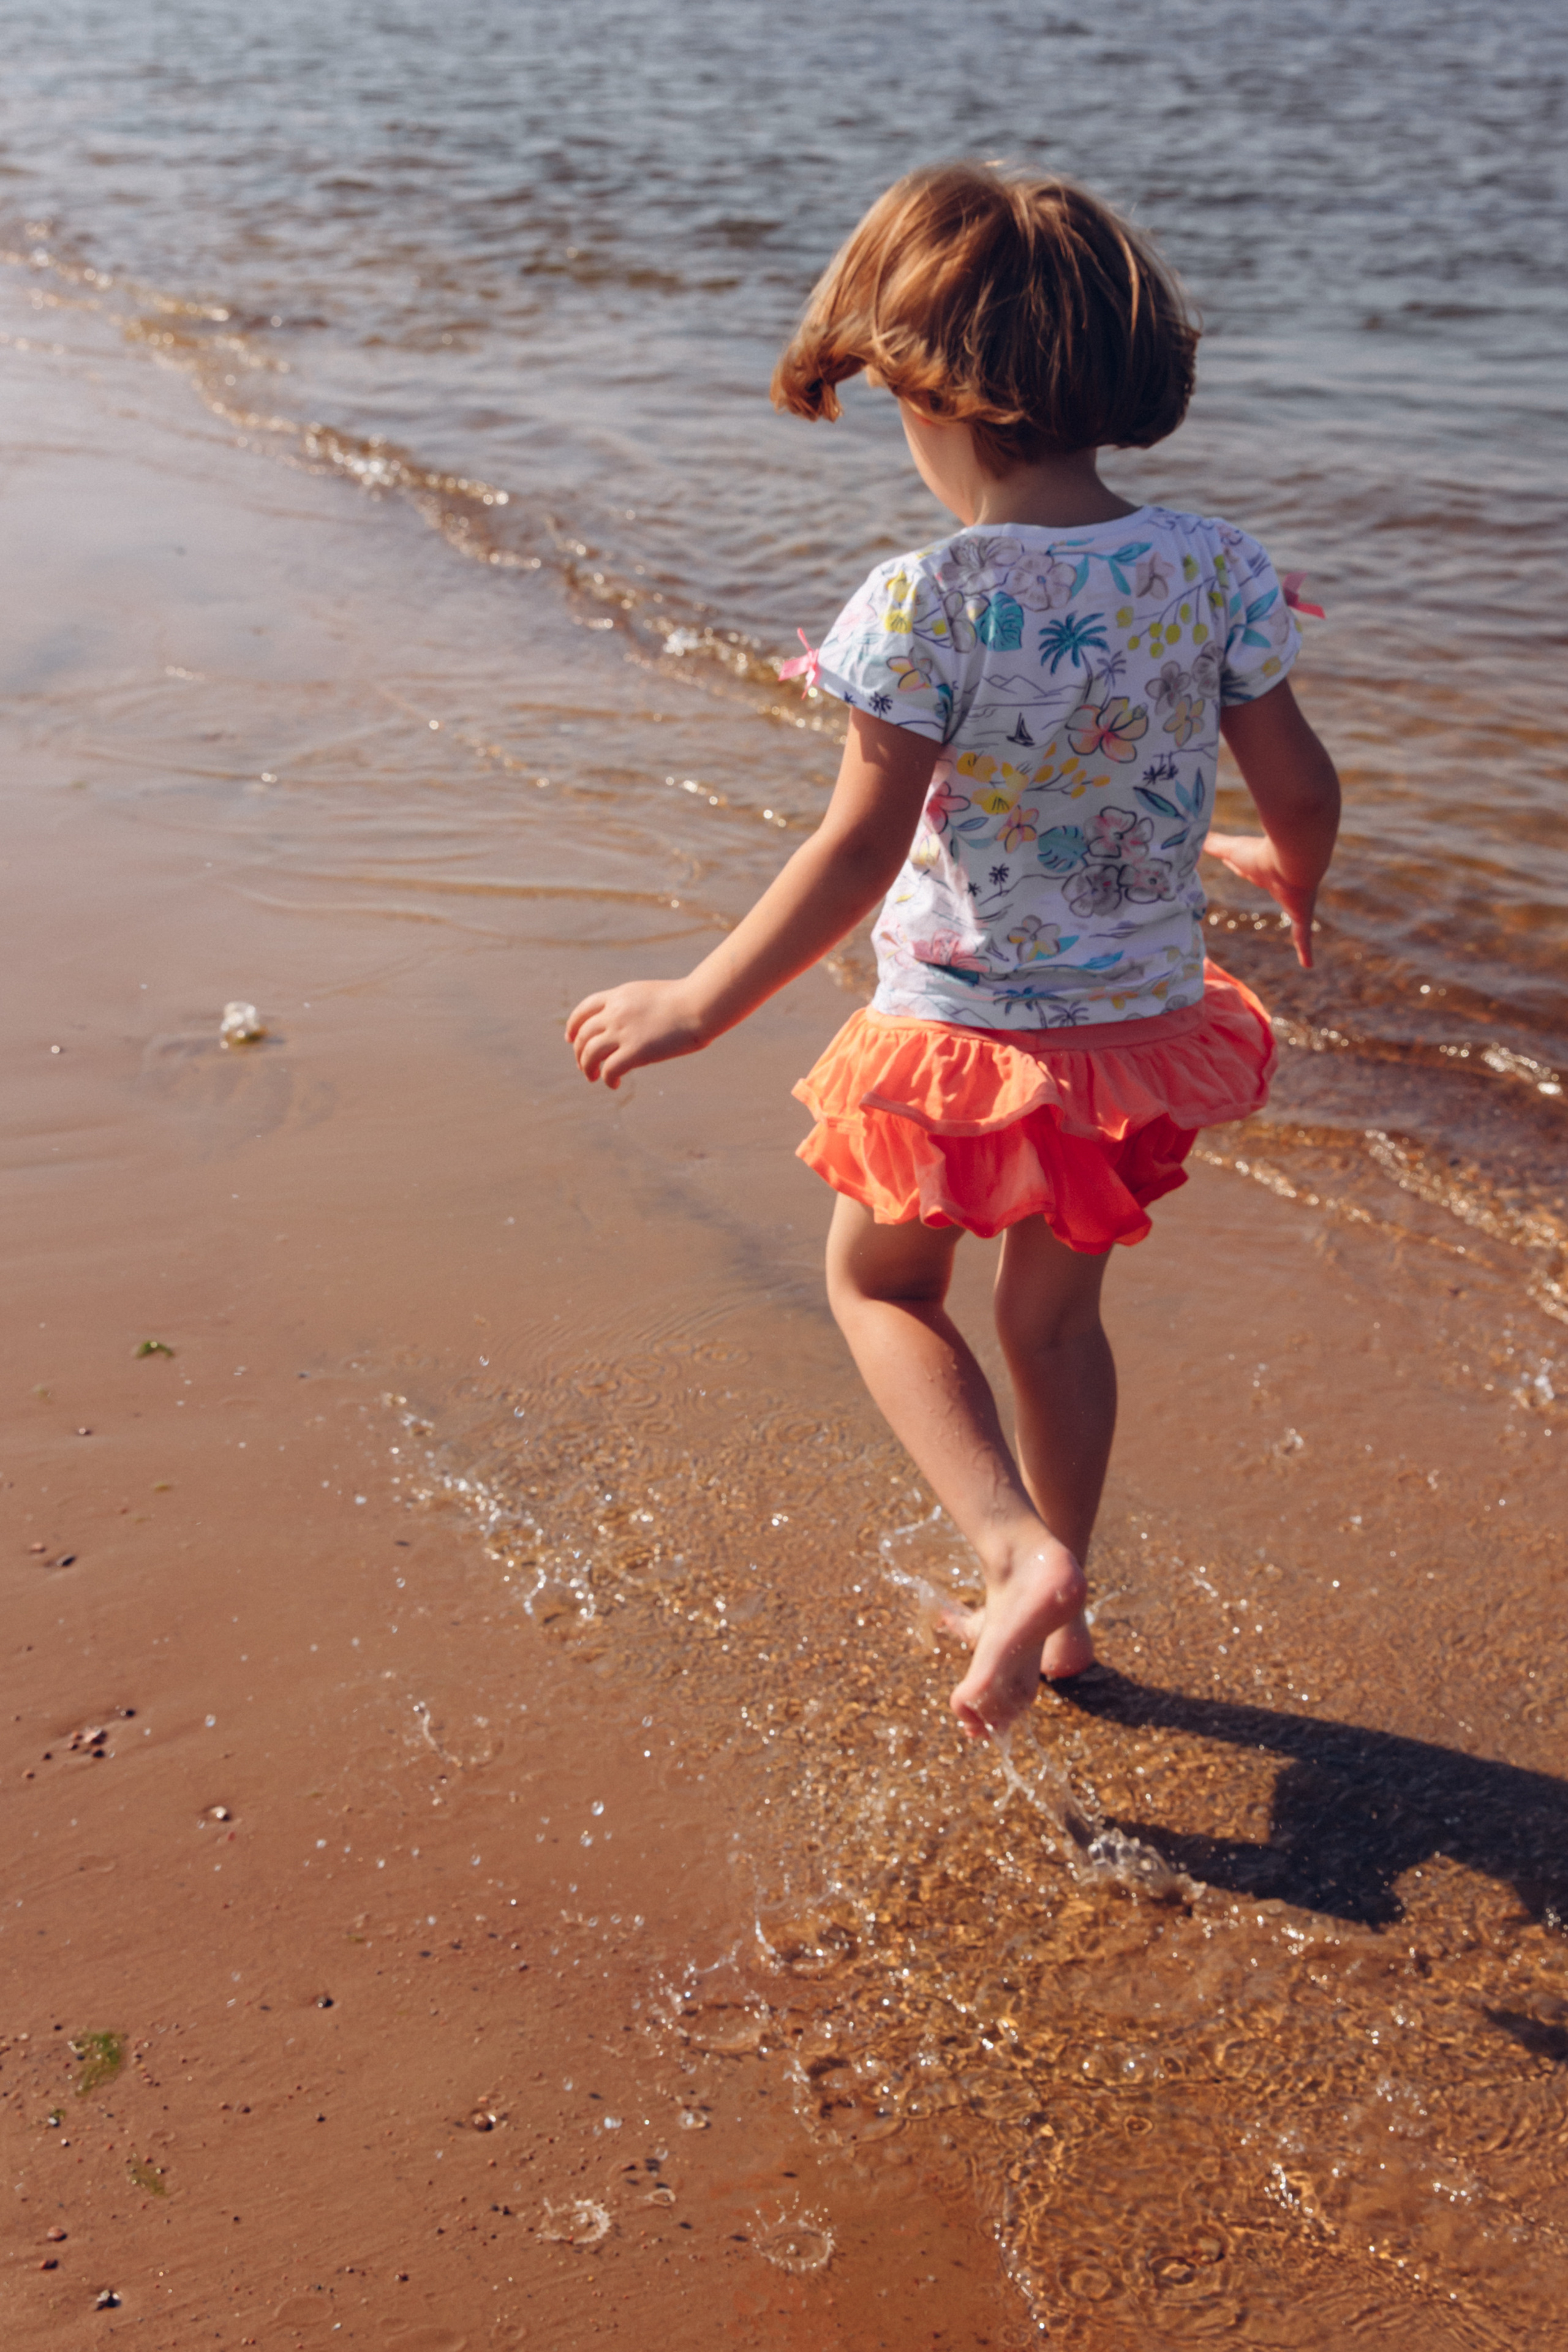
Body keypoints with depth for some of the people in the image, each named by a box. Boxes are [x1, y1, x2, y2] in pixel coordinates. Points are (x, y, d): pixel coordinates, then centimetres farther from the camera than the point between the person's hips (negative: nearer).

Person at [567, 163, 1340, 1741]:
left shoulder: (929, 604, -21)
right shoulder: (1211, 570, -6)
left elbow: (858, 857, -22)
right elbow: (1302, 792, 1)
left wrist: (698, 1006, -12)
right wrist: (1285, 874, 25)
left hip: (968, 1036, -5)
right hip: (1146, 1021, 5)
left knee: (880, 1284, 20)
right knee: (1056, 1311, 24)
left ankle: (1019, 1550, 0)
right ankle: (1055, 1611, 39)